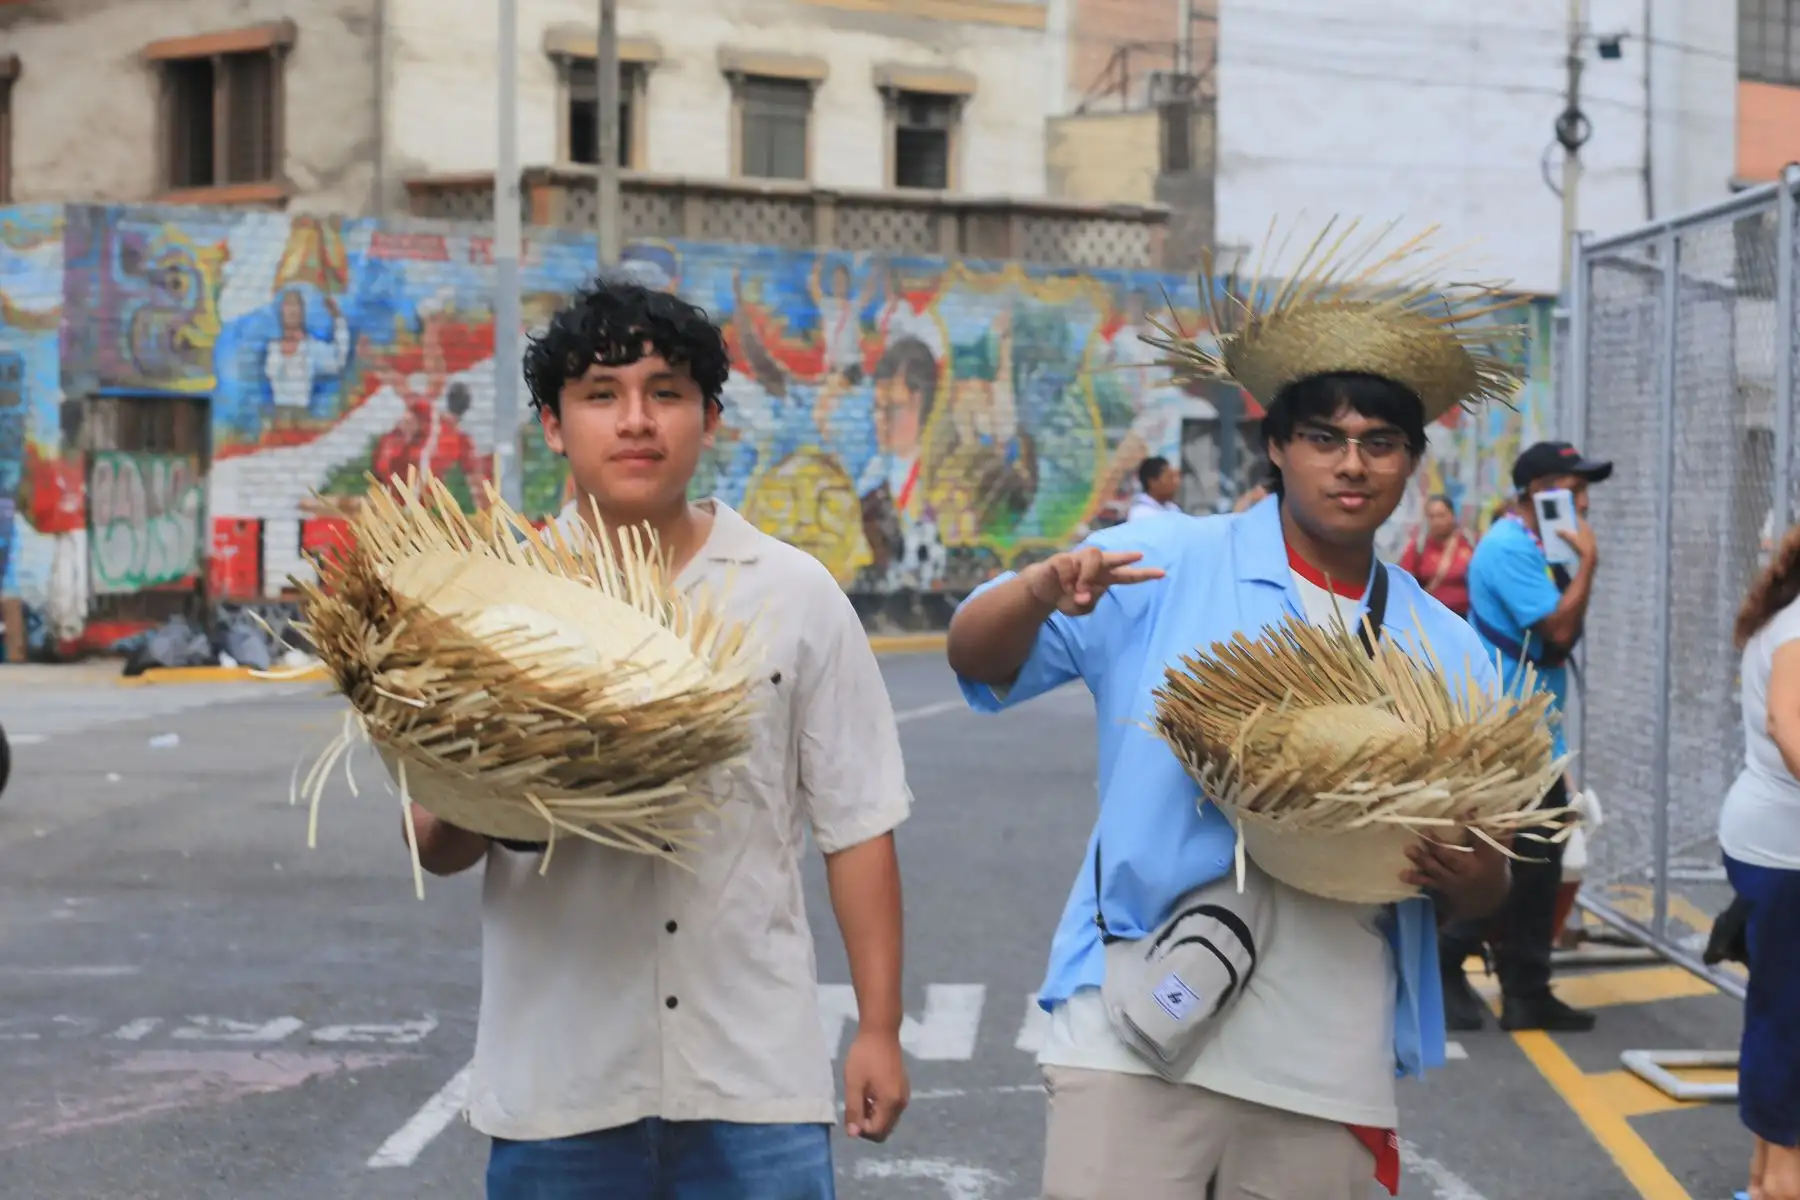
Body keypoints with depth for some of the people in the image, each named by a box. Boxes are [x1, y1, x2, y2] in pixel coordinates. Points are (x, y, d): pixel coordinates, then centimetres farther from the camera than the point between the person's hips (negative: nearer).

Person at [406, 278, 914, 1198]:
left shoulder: (795, 595, 3)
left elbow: (855, 825, 6)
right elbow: (436, 847, 5)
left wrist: (878, 1029, 3)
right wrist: (465, 815, -18)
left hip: (758, 1078, 0)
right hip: (557, 1084, 1)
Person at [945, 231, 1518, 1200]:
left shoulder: (1445, 649, 11)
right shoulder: (1165, 567, 1)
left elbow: (1485, 888, 16)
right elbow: (974, 657, -4)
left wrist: (1466, 875, -8)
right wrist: (1041, 591, -25)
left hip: (1333, 1073, 4)